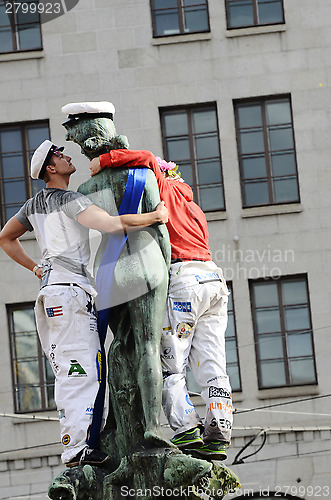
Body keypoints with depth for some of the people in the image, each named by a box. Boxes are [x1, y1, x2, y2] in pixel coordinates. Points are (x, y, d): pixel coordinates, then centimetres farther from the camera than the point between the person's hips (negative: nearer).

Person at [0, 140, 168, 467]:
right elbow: (113, 224, -19)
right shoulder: (70, 200, -8)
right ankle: (76, 449, -21)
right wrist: (155, 216, -7)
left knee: (69, 374, 9)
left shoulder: (34, 204, 19)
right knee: (81, 370, -14)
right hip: (70, 289, -10)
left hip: (51, 291, 10)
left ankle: (74, 445, 7)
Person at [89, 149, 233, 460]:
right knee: (210, 365, 4)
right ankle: (218, 435, -2)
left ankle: (186, 431, -12)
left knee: (168, 364, -4)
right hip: (214, 280, 8)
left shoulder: (166, 189, 9)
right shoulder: (192, 207, 32)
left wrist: (104, 160, -3)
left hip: (184, 276, -8)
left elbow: (147, 160, -6)